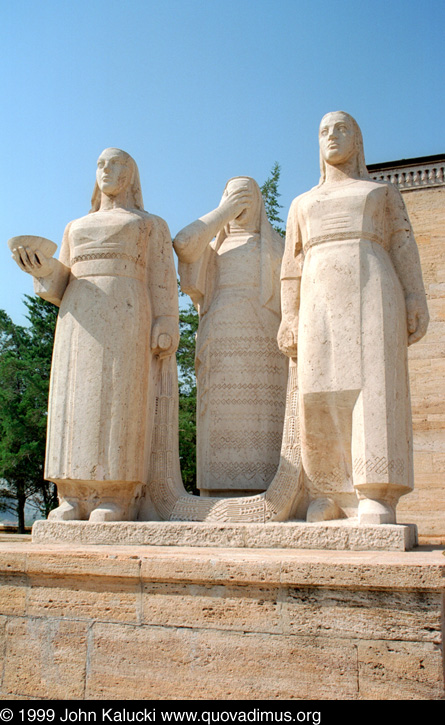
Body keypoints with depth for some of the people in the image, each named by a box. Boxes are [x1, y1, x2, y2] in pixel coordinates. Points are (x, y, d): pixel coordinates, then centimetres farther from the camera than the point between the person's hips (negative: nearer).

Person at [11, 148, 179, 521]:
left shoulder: (152, 225, 17)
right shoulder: (77, 227, 28)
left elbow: (162, 281, 5)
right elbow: (63, 284, 19)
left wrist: (164, 330, -10)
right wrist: (43, 268, -3)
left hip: (125, 316, -4)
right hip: (81, 321, 4)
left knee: (118, 401, -15)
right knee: (78, 404, -6)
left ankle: (117, 499, -15)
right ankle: (76, 500, -6)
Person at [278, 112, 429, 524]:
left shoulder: (384, 193, 22)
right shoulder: (303, 204, 27)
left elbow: (403, 250, 10)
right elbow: (293, 268, 19)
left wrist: (414, 301, -5)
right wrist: (290, 319, 7)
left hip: (372, 292, -2)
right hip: (320, 300, 3)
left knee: (374, 385, -17)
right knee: (322, 393, -9)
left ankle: (375, 497, -21)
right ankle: (328, 495, -6)